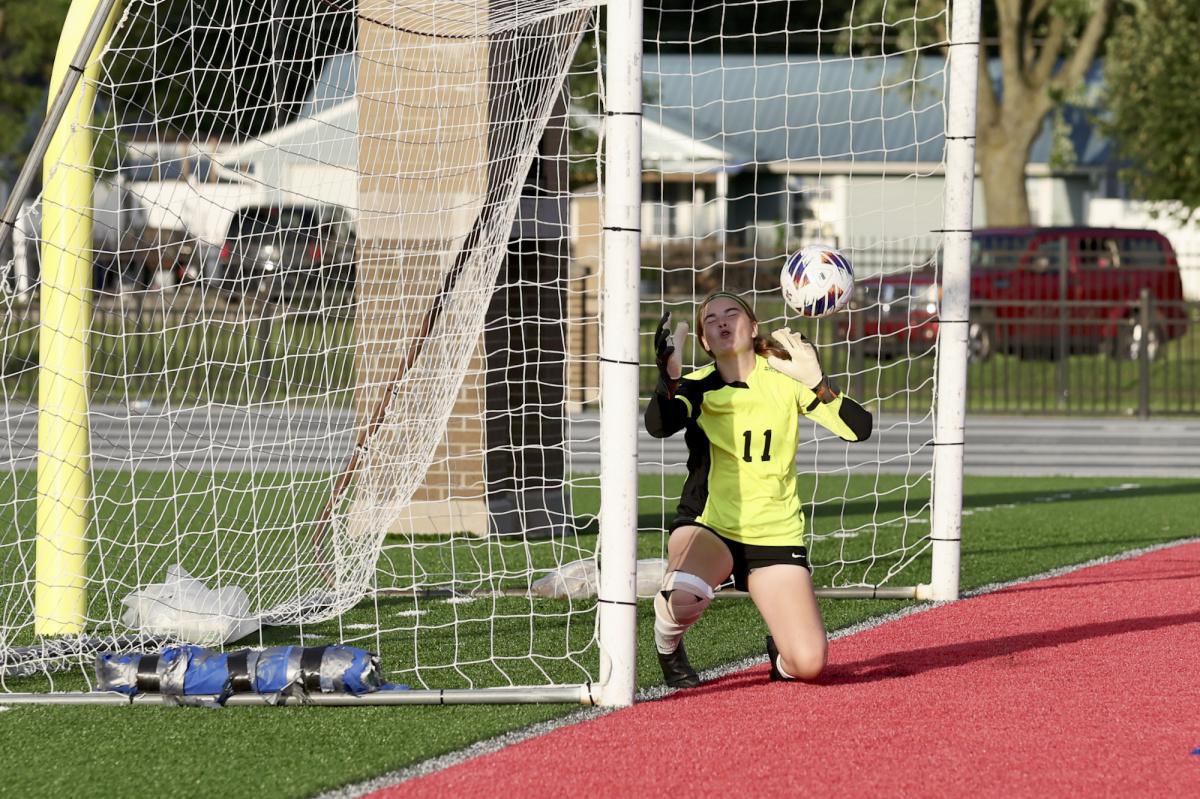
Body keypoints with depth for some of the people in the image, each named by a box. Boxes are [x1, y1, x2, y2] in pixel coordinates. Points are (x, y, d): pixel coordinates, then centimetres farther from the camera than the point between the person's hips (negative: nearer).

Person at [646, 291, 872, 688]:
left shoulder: (785, 378, -1)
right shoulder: (696, 387, -3)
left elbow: (859, 428, -11)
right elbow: (659, 426, -26)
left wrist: (815, 381, -25)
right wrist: (670, 376, -43)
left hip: (776, 534, 1)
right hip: (708, 526, -1)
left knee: (808, 664, -13)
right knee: (685, 595, -38)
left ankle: (779, 649, 25)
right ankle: (668, 647, -1)